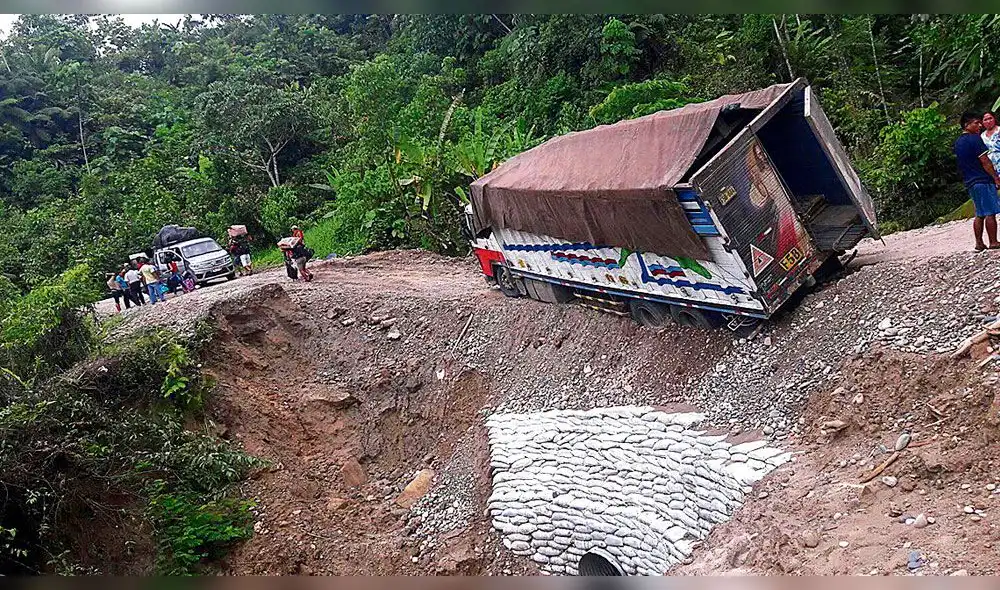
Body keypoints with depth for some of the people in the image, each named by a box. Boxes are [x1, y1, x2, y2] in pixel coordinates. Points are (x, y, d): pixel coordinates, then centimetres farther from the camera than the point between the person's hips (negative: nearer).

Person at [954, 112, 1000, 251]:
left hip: (970, 182, 9)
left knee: (980, 214, 12)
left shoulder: (958, 142, 14)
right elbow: (985, 161, -15)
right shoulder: (975, 139, -12)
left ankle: (979, 243, 12)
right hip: (983, 180, -9)